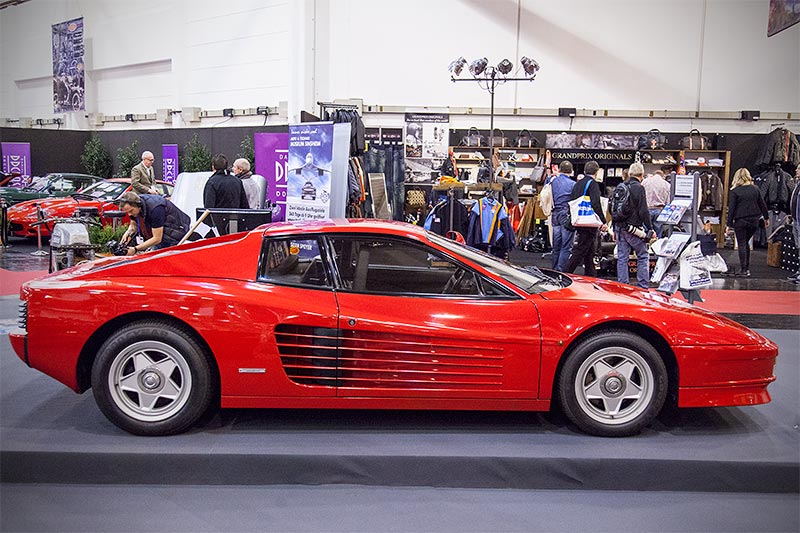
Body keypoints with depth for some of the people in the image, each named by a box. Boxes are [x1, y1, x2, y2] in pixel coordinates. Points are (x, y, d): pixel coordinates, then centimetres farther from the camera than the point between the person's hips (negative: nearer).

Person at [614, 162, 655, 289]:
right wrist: (650, 229, -6)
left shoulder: (619, 187, 9)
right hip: (634, 228, -6)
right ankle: (643, 286, 4)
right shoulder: (639, 188, -11)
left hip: (620, 227, 6)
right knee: (643, 256, 5)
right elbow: (643, 212, -14)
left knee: (622, 258, 8)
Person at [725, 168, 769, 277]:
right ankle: (747, 267, 17)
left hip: (740, 221, -4)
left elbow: (731, 209, -9)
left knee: (742, 244, 3)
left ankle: (743, 269, 2)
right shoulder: (755, 189, 5)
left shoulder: (734, 191, -8)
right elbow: (762, 204, 11)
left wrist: (728, 225, -5)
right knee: (746, 242, 18)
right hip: (754, 220, 4)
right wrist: (766, 218, 22)